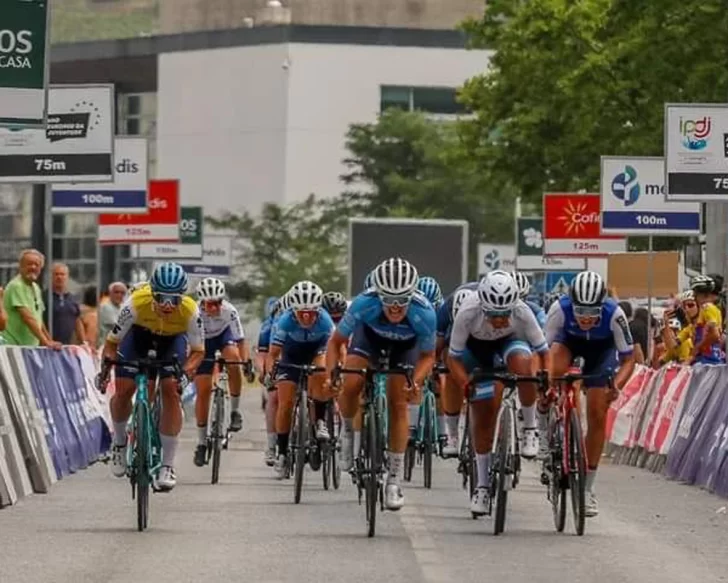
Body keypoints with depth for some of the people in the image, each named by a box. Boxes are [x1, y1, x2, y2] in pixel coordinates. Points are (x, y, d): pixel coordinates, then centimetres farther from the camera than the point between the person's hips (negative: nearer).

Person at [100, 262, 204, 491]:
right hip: (139, 334, 0)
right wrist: (106, 363, -43)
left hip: (172, 338, 0)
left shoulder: (190, 311, -36)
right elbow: (112, 341, -25)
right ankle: (119, 441, 20)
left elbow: (198, 350, -22)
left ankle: (167, 466, -11)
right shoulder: (136, 303, -38)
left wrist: (187, 370, -41)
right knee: (123, 390, -11)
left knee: (171, 391, -17)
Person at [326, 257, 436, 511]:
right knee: (351, 385, -22)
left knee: (398, 403, -8)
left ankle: (394, 479, 2)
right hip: (370, 333, 0)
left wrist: (416, 381, -38)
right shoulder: (364, 304, -40)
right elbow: (336, 341, -23)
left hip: (406, 342, 0)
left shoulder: (424, 314, -39)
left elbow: (428, 356, -20)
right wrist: (331, 373, -39)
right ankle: (347, 430, 10)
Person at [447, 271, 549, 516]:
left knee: (521, 364, -37)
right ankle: (482, 484, 11)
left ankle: (530, 428, -16)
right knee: (482, 417, -4)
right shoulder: (468, 313, -37)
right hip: (477, 346, 0)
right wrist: (465, 382, -44)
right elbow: (454, 358, -26)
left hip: (511, 341, 0)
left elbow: (543, 352, -24)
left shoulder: (522, 313, -35)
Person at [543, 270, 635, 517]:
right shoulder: (560, 309, -35)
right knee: (554, 369, -37)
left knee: (597, 416, -5)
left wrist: (616, 385, -43)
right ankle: (545, 430, -14)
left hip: (602, 348, 0)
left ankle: (587, 488, 7)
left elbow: (628, 358, -26)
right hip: (569, 340, 0)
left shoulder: (614, 314, -36)